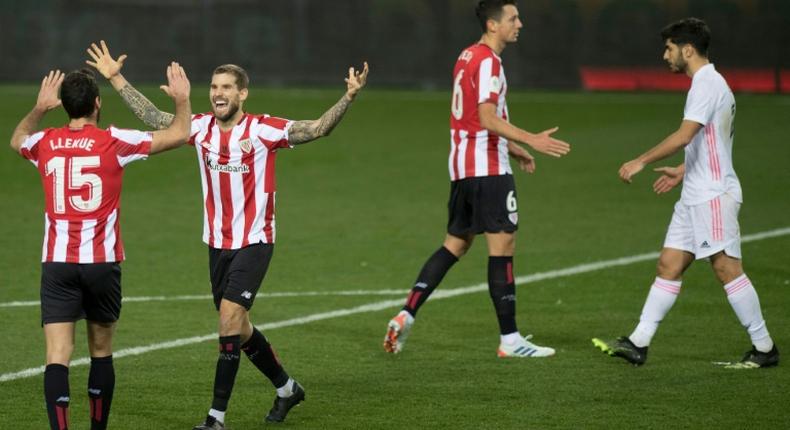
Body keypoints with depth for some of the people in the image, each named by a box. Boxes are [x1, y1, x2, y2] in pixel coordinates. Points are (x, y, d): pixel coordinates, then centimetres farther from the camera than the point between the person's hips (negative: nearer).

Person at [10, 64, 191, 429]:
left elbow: (17, 141, 30)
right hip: (102, 262, -1)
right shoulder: (113, 141, -4)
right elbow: (178, 135, 5)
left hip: (56, 263, 1)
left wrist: (39, 108, 35)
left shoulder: (45, 143, 3)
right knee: (101, 352, 15)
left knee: (57, 355, -6)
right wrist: (182, 100, 20)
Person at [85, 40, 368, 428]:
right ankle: (286, 388, 37)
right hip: (218, 244, 6)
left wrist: (349, 96, -29)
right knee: (238, 327, 15)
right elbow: (154, 118, 12)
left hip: (254, 242, -6)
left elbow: (318, 129, -15)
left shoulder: (262, 130, -11)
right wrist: (115, 78, 12)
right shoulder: (202, 127, 3)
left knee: (229, 320, -15)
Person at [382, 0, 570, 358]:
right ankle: (509, 339, -3)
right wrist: (531, 140, -27)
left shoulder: (468, 57, 17)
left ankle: (405, 316, 6)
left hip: (462, 166, 10)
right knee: (502, 244, -5)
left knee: (455, 245, 13)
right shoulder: (487, 61, -14)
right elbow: (488, 119, -22)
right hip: (487, 168, -10)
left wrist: (513, 148, 28)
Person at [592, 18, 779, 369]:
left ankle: (764, 348, -2)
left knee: (727, 268, -8)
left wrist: (641, 162, -21)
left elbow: (685, 135, -25)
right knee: (669, 266, 7)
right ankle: (638, 344, 6)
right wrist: (683, 172, 26)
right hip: (695, 197, 10)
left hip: (714, 195, -10)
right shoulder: (708, 83, 17)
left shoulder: (707, 84, -14)